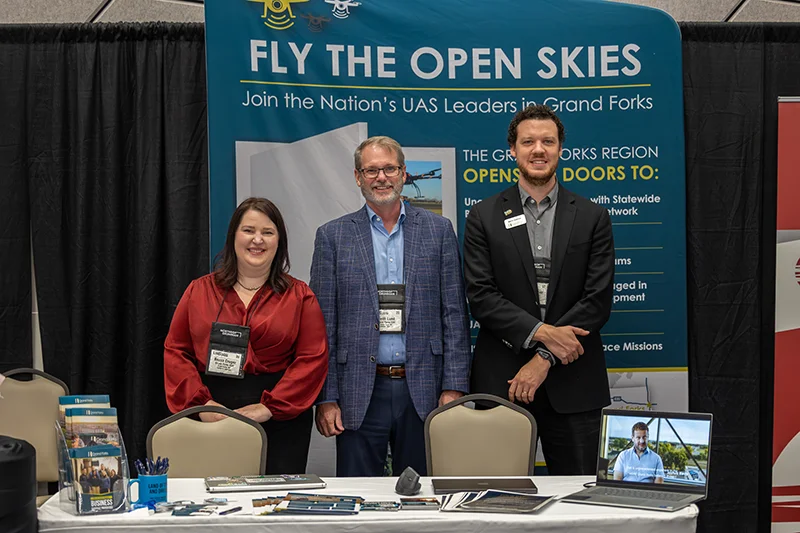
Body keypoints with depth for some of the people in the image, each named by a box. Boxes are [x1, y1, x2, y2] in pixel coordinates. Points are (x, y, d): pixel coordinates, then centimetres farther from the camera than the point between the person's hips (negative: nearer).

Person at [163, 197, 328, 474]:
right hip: (211, 418, 1)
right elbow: (175, 351, 7)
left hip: (279, 420, -1)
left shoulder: (299, 296, 6)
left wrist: (269, 407, -12)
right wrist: (201, 402, -8)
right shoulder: (199, 291, 11)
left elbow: (313, 358, -2)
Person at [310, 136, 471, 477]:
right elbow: (323, 324, 2)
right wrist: (326, 398, -3)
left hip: (423, 392, 1)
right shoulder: (333, 236, 5)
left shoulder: (438, 230, 7)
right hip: (359, 394, 0)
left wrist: (454, 387, -2)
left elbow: (454, 314, 5)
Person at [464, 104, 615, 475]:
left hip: (573, 383, 1)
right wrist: (541, 332, -16)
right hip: (500, 380, 0)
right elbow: (481, 296, -4)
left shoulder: (592, 218, 6)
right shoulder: (483, 217, 5)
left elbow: (598, 300, -2)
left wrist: (544, 359, -10)